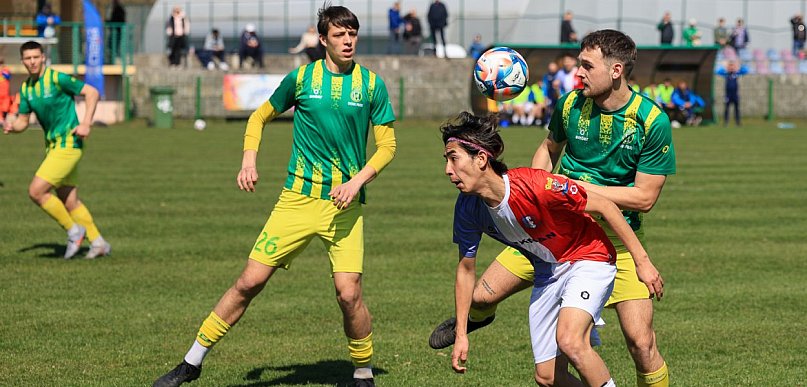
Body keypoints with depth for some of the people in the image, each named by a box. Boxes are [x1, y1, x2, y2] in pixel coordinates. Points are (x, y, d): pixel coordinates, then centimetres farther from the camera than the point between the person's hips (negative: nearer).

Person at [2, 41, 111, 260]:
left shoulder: (57, 78, -13)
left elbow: (92, 93, -11)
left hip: (68, 144, -8)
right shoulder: (26, 88, 9)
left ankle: (74, 230, 2)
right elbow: (23, 121, 13)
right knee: (70, 202, 11)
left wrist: (86, 123, -20)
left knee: (36, 191, -13)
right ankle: (98, 244, 20)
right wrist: (11, 126, -10)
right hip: (53, 146, 8)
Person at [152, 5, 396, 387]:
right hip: (298, 197, 1)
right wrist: (249, 160, 1)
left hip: (344, 204, 0)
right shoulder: (301, 78, 3)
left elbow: (386, 145, 6)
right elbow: (260, 117, 17)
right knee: (249, 281, -2)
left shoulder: (372, 84, 2)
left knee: (348, 294, -13)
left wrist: (357, 181, -10)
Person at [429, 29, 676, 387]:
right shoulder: (570, 104, -4)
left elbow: (645, 196, -14)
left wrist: (578, 187, -17)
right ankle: (476, 317, 41)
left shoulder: (652, 121, -16)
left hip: (617, 237, -3)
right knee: (483, 296, 2)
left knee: (640, 342, -15)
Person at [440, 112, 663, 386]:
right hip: (546, 273, 6)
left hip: (588, 258, -6)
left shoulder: (534, 185, -32)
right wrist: (461, 334, 2)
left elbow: (603, 207, -21)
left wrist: (641, 261, -18)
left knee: (569, 340, -32)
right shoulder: (468, 209, -13)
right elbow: (466, 268, 2)